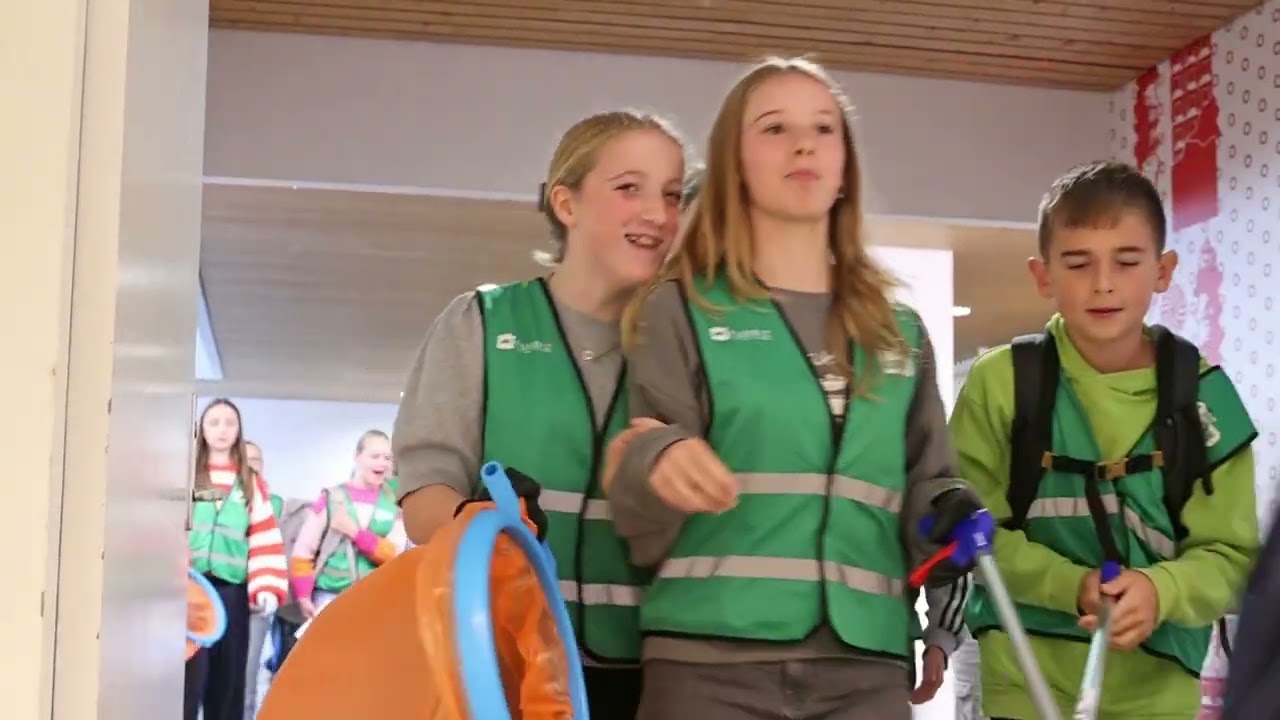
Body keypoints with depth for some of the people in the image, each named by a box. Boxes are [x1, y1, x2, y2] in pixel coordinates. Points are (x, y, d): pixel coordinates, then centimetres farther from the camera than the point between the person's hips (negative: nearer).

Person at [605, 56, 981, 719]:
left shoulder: (900, 332, 16)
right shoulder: (683, 310, 5)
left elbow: (924, 487, 19)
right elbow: (642, 525, 0)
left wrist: (953, 517, -4)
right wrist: (657, 465, -22)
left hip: (866, 665, 3)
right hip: (709, 662, -3)